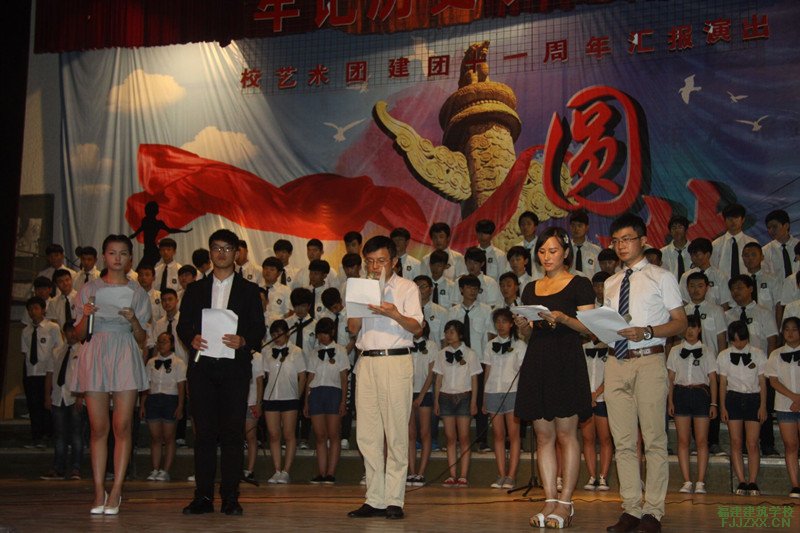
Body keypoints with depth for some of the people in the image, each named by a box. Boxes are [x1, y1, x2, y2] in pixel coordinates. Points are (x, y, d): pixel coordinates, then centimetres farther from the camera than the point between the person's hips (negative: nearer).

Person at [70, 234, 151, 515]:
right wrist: (86, 315, -8)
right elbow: (80, 334, 11)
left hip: (125, 358, -1)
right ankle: (99, 492, 4)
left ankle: (115, 492, -3)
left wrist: (133, 320, -10)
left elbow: (142, 340, 9)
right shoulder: (89, 290, 11)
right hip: (95, 356, 1)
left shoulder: (137, 292, 10)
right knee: (98, 427, -1)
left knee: (122, 426, -7)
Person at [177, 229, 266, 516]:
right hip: (202, 366, 1)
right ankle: (203, 496, 4)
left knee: (233, 432, -4)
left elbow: (259, 329, 5)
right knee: (204, 432, 0)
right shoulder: (195, 289, 17)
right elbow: (182, 325, 11)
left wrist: (243, 340, -15)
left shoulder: (249, 290, 12)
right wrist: (192, 338, -10)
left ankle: (230, 497, 1)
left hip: (234, 366, -1)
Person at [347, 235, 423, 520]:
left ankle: (394, 500, -2)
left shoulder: (407, 288, 8)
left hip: (396, 360, -4)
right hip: (367, 361, 4)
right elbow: (353, 328, 11)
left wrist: (395, 314, -20)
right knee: (367, 435, 1)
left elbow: (417, 327, -2)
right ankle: (375, 499, 6)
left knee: (396, 433, -5)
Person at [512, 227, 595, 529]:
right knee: (543, 435, 4)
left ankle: (565, 503, -2)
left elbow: (589, 327, -5)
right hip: (537, 363, 5)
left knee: (566, 434, -6)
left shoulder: (579, 285, 2)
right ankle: (550, 501, 7)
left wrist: (563, 318, -20)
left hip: (566, 363, -5)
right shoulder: (531, 289, 18)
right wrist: (522, 326, -3)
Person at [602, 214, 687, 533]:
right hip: (617, 363, 5)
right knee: (623, 441, 5)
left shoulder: (661, 277, 5)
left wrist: (647, 332, -16)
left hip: (649, 361, -5)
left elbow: (680, 321, 0)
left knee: (654, 440, -5)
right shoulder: (611, 283, 19)